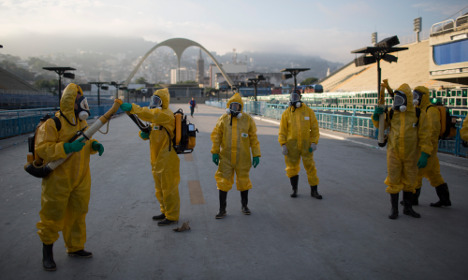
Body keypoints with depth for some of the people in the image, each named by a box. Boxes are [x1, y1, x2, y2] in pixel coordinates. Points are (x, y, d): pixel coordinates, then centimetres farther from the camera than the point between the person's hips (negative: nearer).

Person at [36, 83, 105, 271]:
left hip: (81, 179, 7)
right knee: (53, 216, 6)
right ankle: (47, 252, 25)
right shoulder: (53, 124, -17)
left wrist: (94, 145, -2)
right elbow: (41, 149, -22)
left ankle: (75, 247, 33)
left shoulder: (81, 123, 8)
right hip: (58, 180, -7)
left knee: (77, 214, 16)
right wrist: (66, 148, -33)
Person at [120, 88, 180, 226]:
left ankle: (172, 216, 10)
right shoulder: (157, 117, 18)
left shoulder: (166, 115, -14)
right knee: (160, 189, 19)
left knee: (169, 189, -1)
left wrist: (132, 108, -42)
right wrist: (144, 134, -6)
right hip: (157, 160, 10)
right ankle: (165, 212, 33)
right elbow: (152, 134, 18)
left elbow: (150, 115, -34)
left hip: (167, 160, -10)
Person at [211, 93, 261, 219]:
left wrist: (256, 155, -2)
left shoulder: (247, 119, -1)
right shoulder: (223, 119, 1)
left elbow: (253, 138, 1)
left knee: (243, 181, 12)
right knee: (223, 182, 2)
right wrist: (215, 152, -1)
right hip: (226, 157, 1)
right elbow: (216, 136, 5)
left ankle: (244, 206, 32)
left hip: (242, 158, 0)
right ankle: (222, 209, 13)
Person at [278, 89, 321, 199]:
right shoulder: (286, 113, -1)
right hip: (291, 145, 0)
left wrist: (314, 142, -6)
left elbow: (314, 128, 1)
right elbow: (282, 130, 0)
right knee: (292, 167, 7)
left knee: (310, 167, 3)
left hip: (306, 144, 0)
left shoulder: (308, 111, -1)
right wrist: (283, 144, -8)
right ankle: (294, 189, 23)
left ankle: (314, 191, 14)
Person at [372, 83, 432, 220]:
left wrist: (424, 155, -13)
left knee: (409, 181, 13)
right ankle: (394, 209, 17)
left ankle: (408, 208, 30)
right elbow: (380, 125, 12)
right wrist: (376, 115, -8)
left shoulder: (418, 114, -7)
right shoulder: (392, 113, -2)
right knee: (393, 181, 3)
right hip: (394, 153, 1)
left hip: (411, 155, -1)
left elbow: (425, 136, -7)